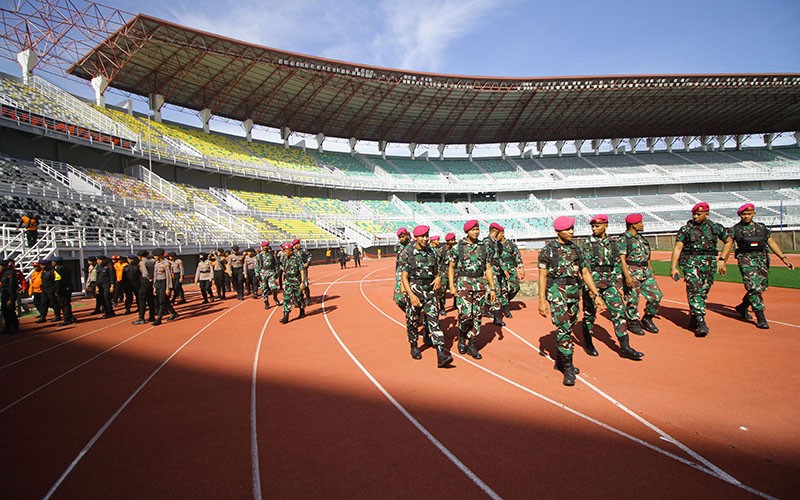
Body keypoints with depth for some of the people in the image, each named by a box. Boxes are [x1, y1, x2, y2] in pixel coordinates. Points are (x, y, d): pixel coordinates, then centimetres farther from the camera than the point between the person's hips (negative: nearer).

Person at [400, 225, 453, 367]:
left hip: (431, 291, 2)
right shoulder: (407, 254, -7)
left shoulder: (433, 253, 6)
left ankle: (441, 355, -13)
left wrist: (439, 278, -5)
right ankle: (414, 347, 35)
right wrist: (411, 295, -21)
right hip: (414, 291, -2)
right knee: (412, 321, 10)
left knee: (434, 320, -7)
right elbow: (404, 276, -11)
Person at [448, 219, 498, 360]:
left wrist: (492, 288, 6)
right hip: (463, 284, -3)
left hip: (480, 284, 4)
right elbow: (451, 267, 5)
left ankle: (472, 345, 16)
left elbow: (488, 269, 11)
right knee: (465, 314, -13)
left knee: (477, 316, 4)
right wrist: (451, 286, -4)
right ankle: (462, 337, 16)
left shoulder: (483, 247, 9)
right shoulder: (458, 247, 0)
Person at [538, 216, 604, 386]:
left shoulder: (575, 248, 11)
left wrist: (596, 294, 7)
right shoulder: (548, 249, -6)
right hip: (556, 292, -6)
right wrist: (542, 300, -14)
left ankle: (560, 361, 28)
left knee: (568, 327, 13)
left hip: (574, 292, 6)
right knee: (563, 328, -11)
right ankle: (568, 368, -5)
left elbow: (585, 272, 13)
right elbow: (542, 276, -8)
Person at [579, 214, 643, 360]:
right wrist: (590, 288, -16)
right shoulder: (587, 244, -5)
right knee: (590, 315, 6)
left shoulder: (614, 243, 8)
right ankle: (588, 344, 23)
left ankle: (625, 348, 5)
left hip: (610, 283, 4)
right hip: (592, 283, -4)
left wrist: (619, 286, 9)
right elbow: (584, 267, -10)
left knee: (619, 312, -1)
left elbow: (617, 266, 12)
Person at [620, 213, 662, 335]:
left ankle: (647, 319, 23)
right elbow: (622, 259, -15)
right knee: (633, 299, -2)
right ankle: (633, 323, 15)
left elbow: (647, 257, 22)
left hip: (646, 271, 8)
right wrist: (627, 276, -23)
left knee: (656, 295, 5)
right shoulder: (624, 239, -8)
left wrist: (651, 272, 19)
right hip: (632, 272, -8)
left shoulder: (641, 238, 16)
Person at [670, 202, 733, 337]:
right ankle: (701, 322, -15)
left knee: (703, 292, 7)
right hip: (691, 263, -3)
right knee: (695, 291, -13)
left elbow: (729, 241, 22)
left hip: (709, 264, 3)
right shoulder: (686, 229, 0)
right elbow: (678, 248, -3)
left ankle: (693, 319, 22)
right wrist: (673, 267, -10)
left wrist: (722, 259, 13)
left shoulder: (715, 227, 8)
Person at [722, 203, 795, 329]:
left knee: (762, 286, 9)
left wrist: (784, 258, 9)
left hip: (762, 259, 5)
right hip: (746, 259, -5)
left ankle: (742, 307, 28)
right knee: (754, 287, -12)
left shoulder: (762, 227, 12)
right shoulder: (735, 229, 0)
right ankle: (760, 317, -10)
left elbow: (771, 243, 13)